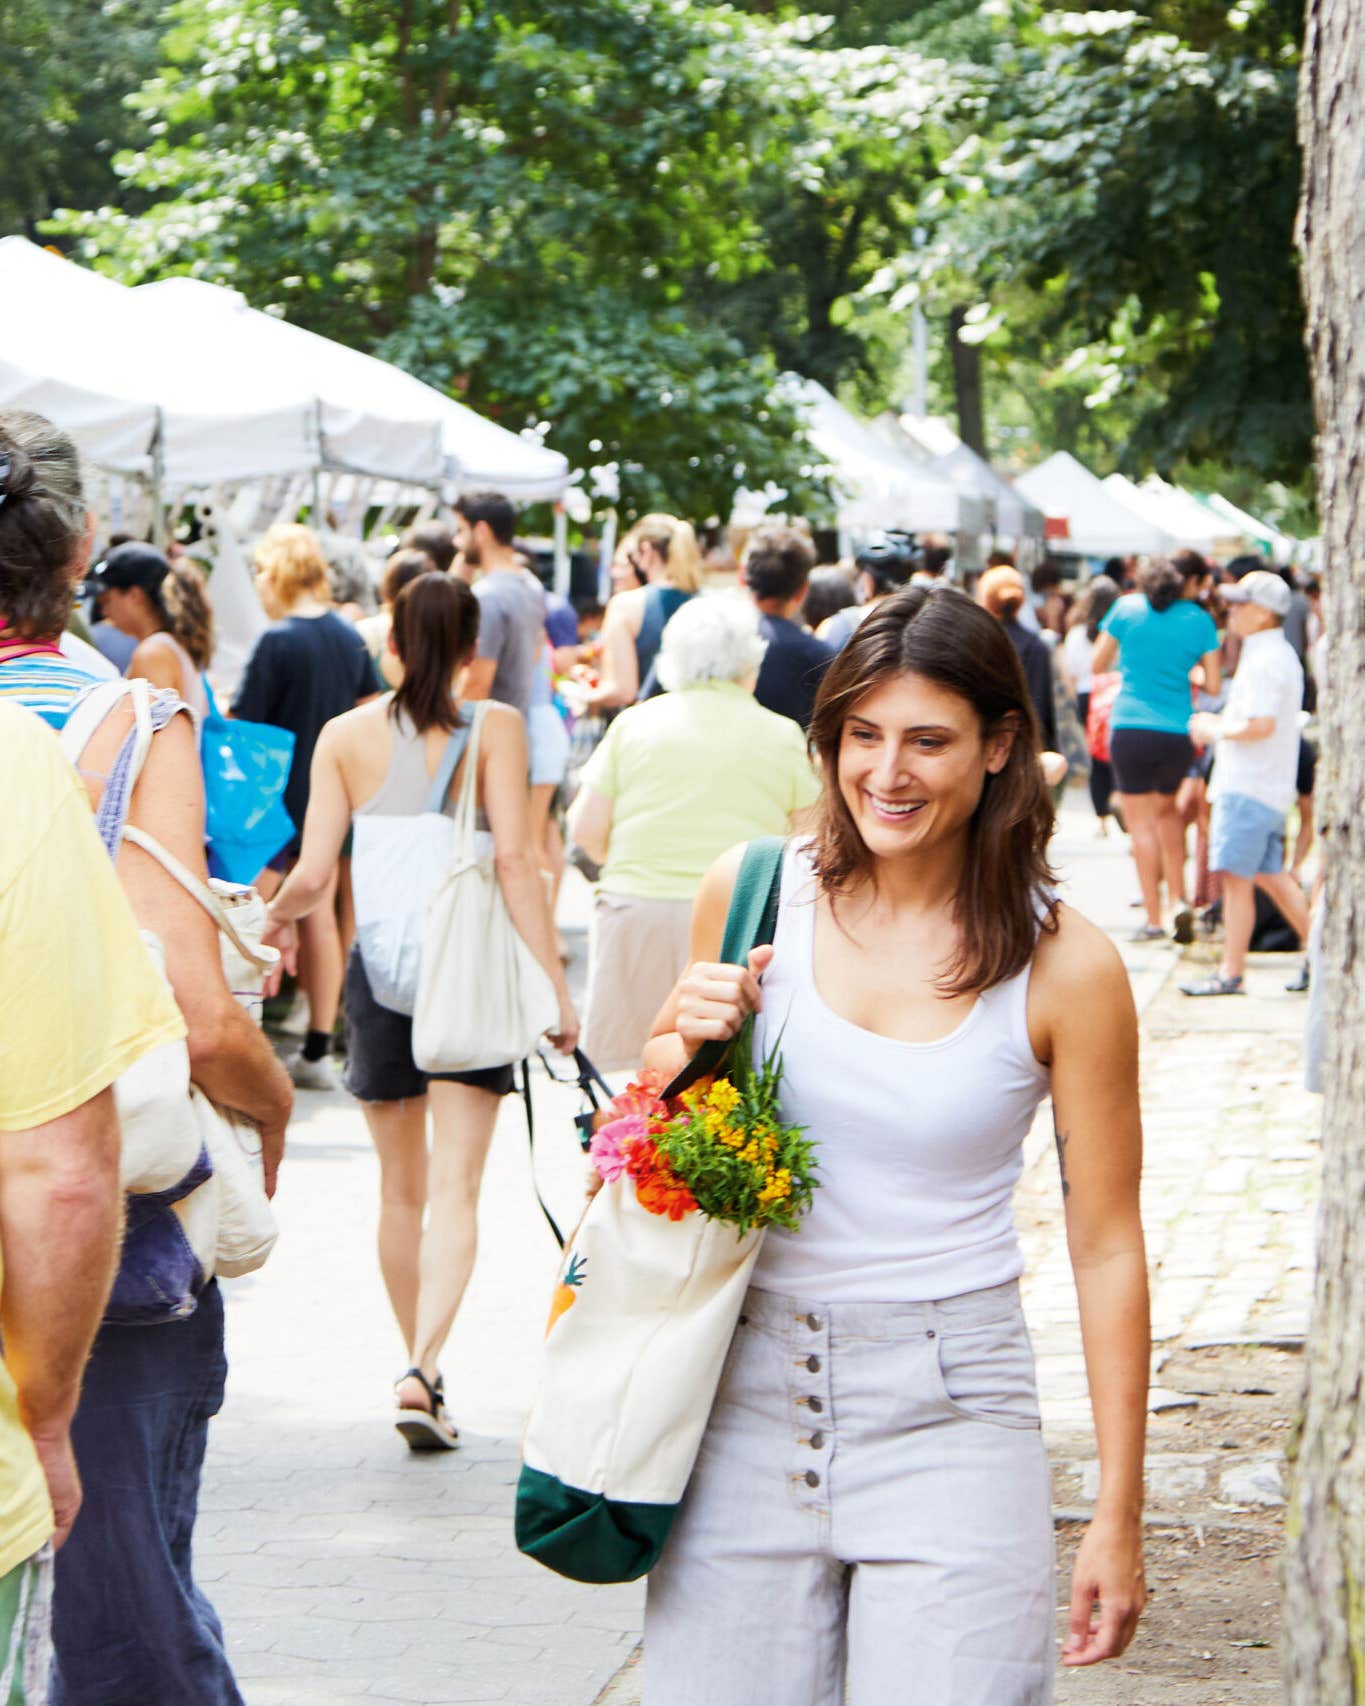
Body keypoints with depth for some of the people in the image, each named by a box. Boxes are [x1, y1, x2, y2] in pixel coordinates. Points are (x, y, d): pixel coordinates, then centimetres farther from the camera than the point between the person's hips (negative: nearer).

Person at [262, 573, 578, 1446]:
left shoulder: (345, 736, 2)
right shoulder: (495, 728, -4)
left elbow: (313, 875, -2)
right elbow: (515, 860, -13)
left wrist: (279, 916, 20)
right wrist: (554, 982, -11)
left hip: (380, 964, 3)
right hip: (468, 967, -2)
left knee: (403, 1188, 16)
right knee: (455, 1188, -5)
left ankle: (422, 1370, 24)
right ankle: (425, 1366, -22)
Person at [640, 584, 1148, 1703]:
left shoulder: (1064, 967, -7)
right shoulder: (752, 893, 1)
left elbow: (1107, 1245, -2)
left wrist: (1119, 1518, -3)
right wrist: (680, 1043, -7)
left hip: (948, 1403, -2)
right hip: (748, 1391, 3)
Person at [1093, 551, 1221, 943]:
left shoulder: (1127, 607, 1)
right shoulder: (1200, 621, -1)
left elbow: (1098, 665, 8)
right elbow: (1214, 685, 1)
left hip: (1130, 730, -1)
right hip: (1178, 734, 1)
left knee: (1141, 822, 4)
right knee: (1167, 808, 24)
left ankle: (1153, 919, 2)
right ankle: (1178, 898, 12)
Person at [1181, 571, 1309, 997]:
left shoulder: (1264, 660, -16)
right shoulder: (1280, 654, 17)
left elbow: (1260, 724, -25)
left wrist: (1216, 728, -11)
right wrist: (1217, 723, 13)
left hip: (1248, 786, -11)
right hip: (1269, 785, 11)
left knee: (1235, 877, -7)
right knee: (1270, 875, 15)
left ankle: (1231, 972, -4)